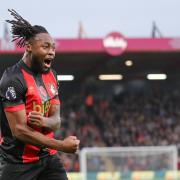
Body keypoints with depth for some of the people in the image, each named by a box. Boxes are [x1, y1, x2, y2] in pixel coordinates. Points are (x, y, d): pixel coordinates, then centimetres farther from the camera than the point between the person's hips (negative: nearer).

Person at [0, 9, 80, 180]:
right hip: (19, 162, -7)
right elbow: (19, 130, -21)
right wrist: (61, 145, -20)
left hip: (48, 157, 7)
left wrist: (45, 121, -17)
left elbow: (56, 120, 9)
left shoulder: (51, 75, 9)